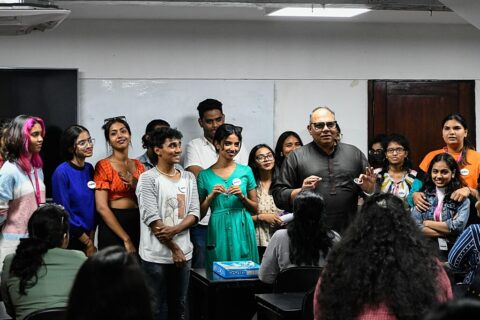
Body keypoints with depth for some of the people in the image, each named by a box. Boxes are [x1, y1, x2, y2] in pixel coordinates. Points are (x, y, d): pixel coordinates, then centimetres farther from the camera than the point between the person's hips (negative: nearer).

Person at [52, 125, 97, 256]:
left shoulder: (89, 169, 4)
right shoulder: (61, 172, -14)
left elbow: (93, 206, 7)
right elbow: (64, 212, -14)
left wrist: (91, 238, -2)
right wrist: (88, 243, -10)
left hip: (87, 236, 5)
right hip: (69, 239, -5)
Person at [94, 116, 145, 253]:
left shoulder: (138, 165, 10)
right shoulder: (103, 166, -6)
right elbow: (102, 207, -12)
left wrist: (136, 185, -9)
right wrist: (126, 239, -14)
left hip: (138, 224, 5)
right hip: (112, 227, -5)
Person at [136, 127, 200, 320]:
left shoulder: (189, 177, 9)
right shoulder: (148, 178, -8)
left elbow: (194, 213, 3)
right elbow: (152, 219, -13)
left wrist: (174, 230, -15)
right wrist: (174, 249, -12)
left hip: (184, 253, 5)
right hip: (156, 256, -5)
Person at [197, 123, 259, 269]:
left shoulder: (245, 171, 7)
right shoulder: (205, 175, 5)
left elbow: (255, 209, 10)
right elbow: (200, 213, 8)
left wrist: (242, 197, -6)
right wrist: (211, 196, -7)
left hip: (242, 230, 1)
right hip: (218, 231, 0)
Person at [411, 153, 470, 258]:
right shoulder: (423, 195, 8)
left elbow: (458, 226, -9)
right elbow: (415, 227, -3)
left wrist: (427, 223, -2)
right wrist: (448, 230, -8)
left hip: (453, 250, -1)